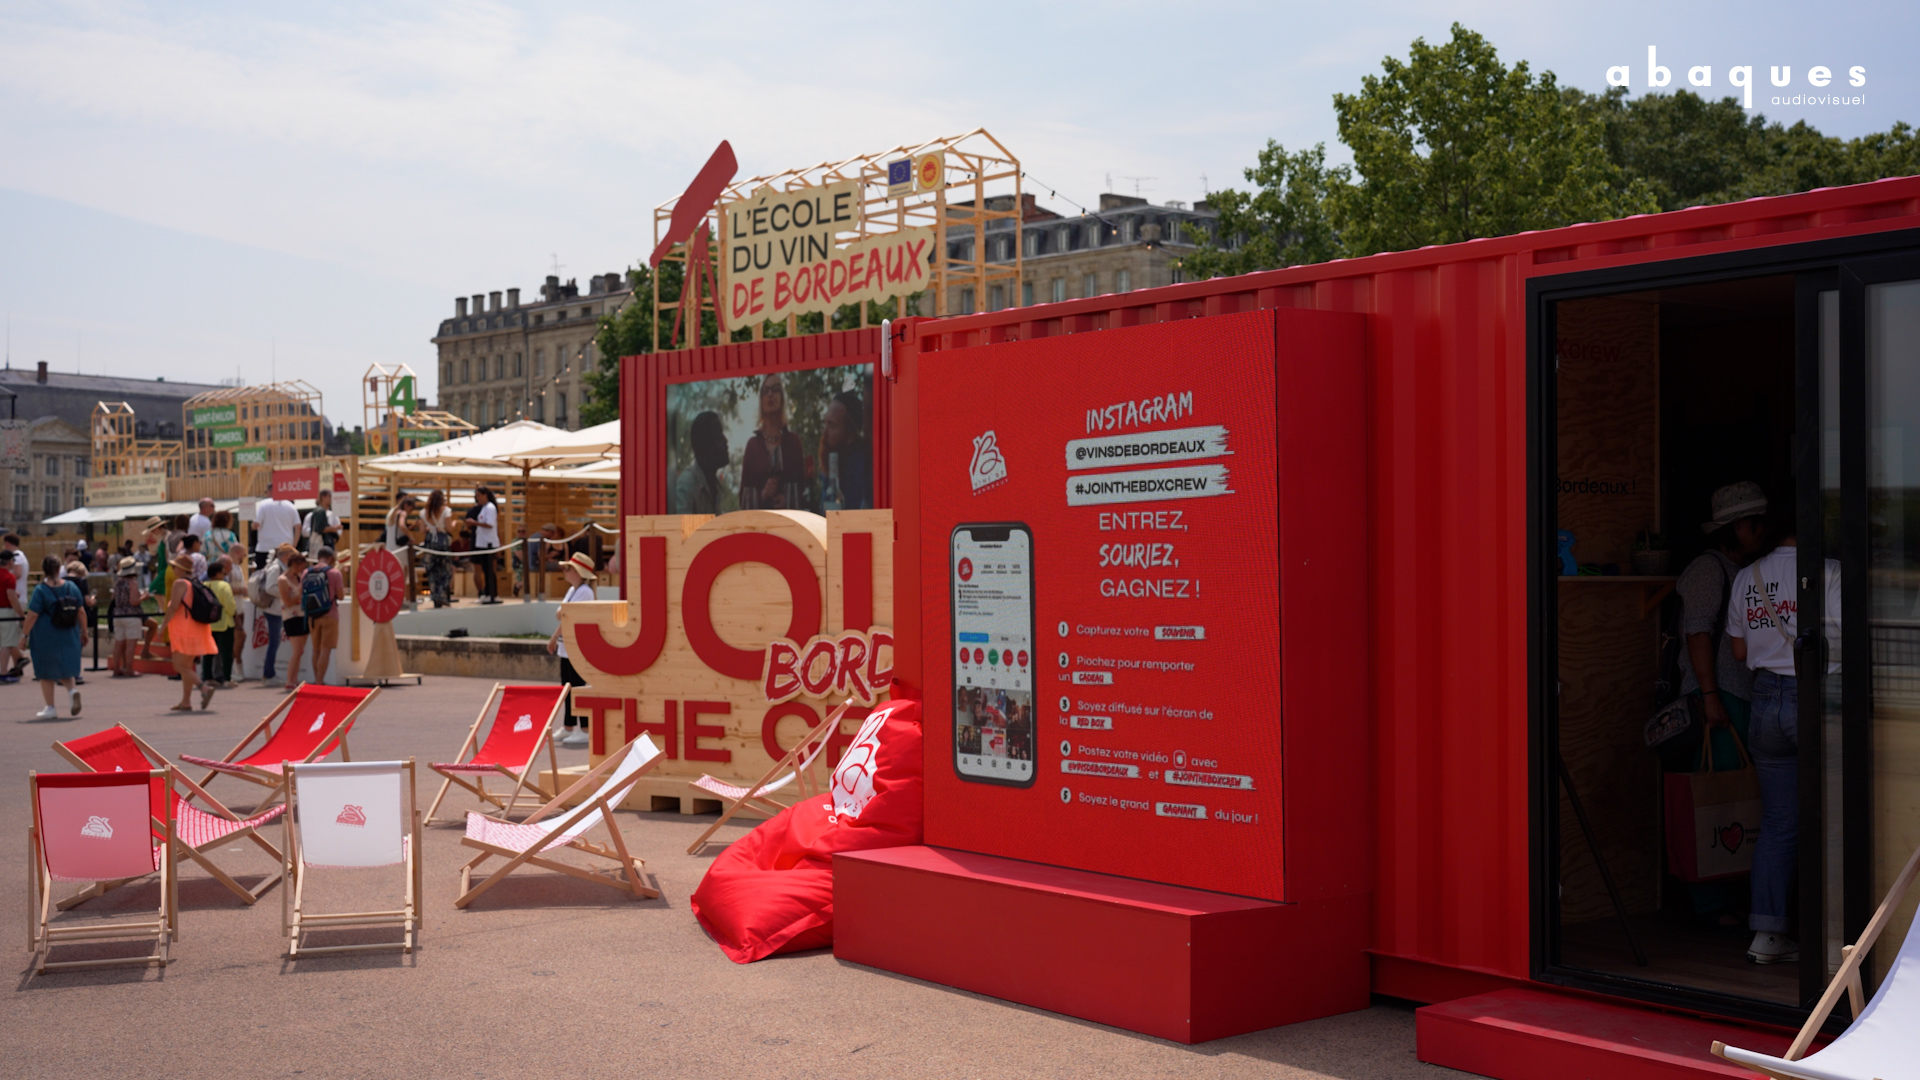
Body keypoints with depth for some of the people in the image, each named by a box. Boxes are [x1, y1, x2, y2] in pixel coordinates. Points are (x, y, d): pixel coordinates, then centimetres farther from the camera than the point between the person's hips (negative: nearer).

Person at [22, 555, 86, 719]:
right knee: (64, 669, 17)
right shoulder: (72, 587, 1)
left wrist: (25, 632, -2)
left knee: (46, 674, 9)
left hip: (46, 639, -4)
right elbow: (80, 612, 6)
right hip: (69, 638, 4)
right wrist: (84, 632, 15)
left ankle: (50, 708, 13)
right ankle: (72, 689, -12)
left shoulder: (40, 590, -12)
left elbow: (32, 615, -14)